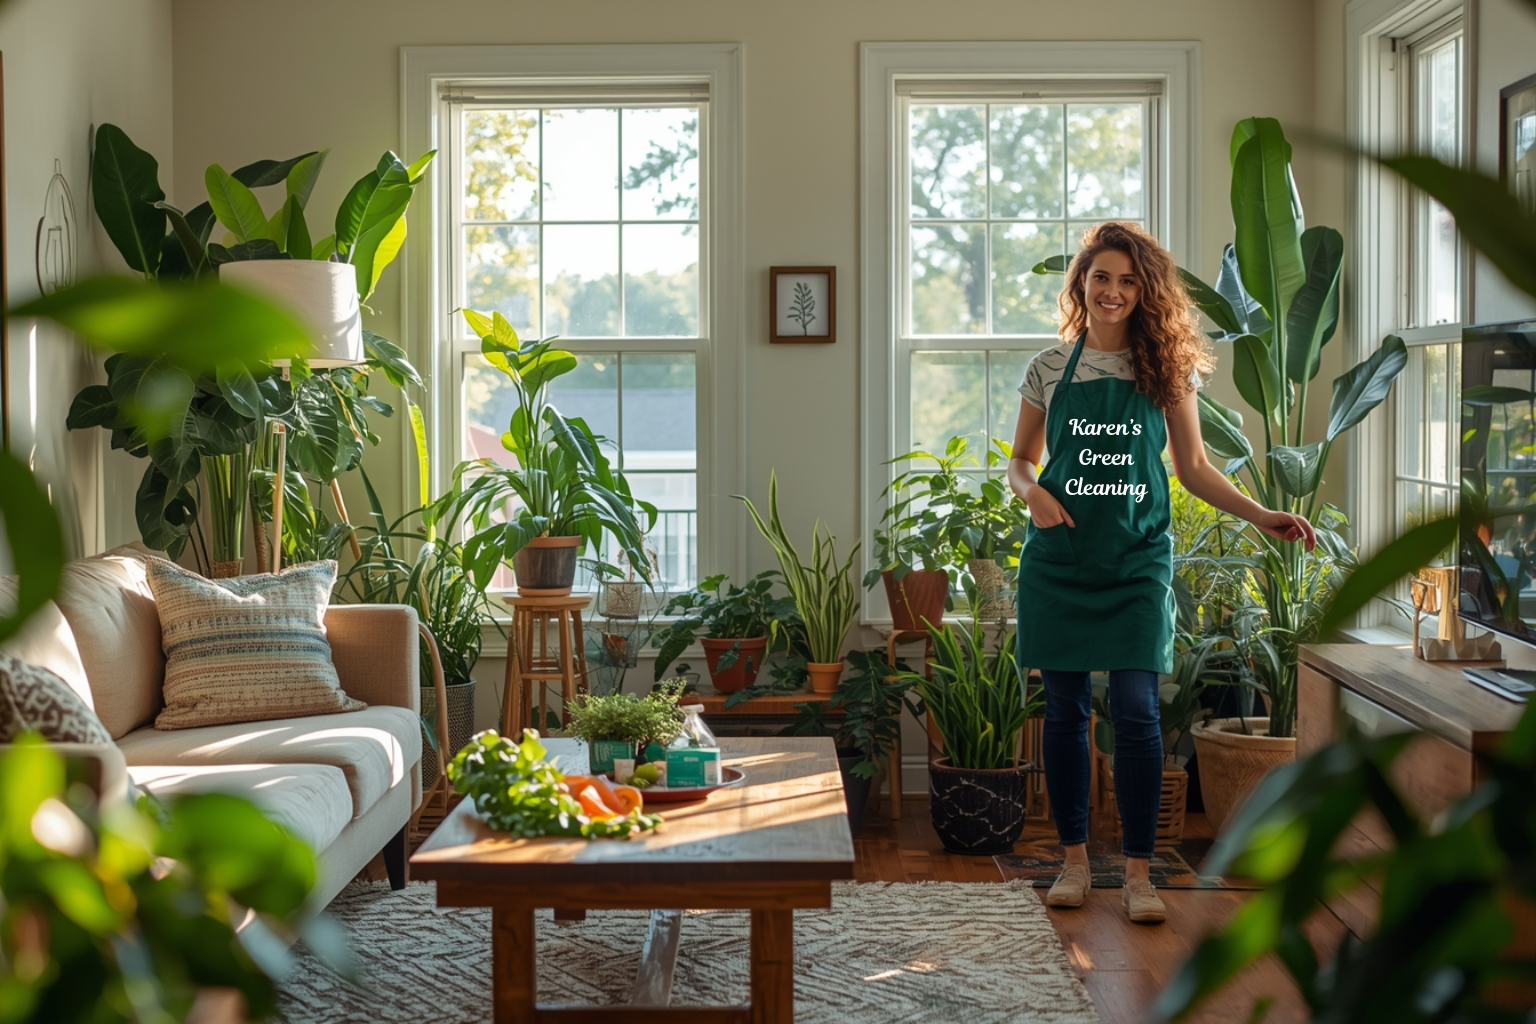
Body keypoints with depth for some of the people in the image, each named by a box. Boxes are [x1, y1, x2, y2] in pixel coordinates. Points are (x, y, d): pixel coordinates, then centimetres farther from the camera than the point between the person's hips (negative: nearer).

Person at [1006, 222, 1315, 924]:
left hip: (1137, 559, -1)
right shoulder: (1050, 369, 5)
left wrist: (1259, 515, -2)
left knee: (1136, 709, -7)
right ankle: (1075, 859, 18)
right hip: (1059, 558, 1)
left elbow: (1194, 466, 9)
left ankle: (1138, 873, 2)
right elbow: (1020, 460, 14)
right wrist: (1032, 492, -8)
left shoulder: (1166, 367, 4)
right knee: (1065, 709, 6)